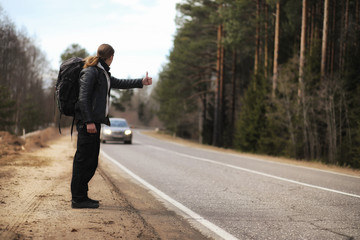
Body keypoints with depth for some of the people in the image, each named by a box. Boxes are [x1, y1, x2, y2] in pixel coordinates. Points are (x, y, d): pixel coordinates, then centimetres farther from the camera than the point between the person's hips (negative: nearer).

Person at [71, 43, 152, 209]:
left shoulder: (103, 73, 20)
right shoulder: (91, 72, -10)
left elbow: (118, 83, 34)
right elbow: (83, 97, -16)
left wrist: (141, 82, 35)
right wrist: (89, 121, -21)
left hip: (94, 121, 10)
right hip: (88, 122, -10)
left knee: (92, 161, 11)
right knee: (84, 160, -7)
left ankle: (81, 196, 18)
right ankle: (78, 199, -3)